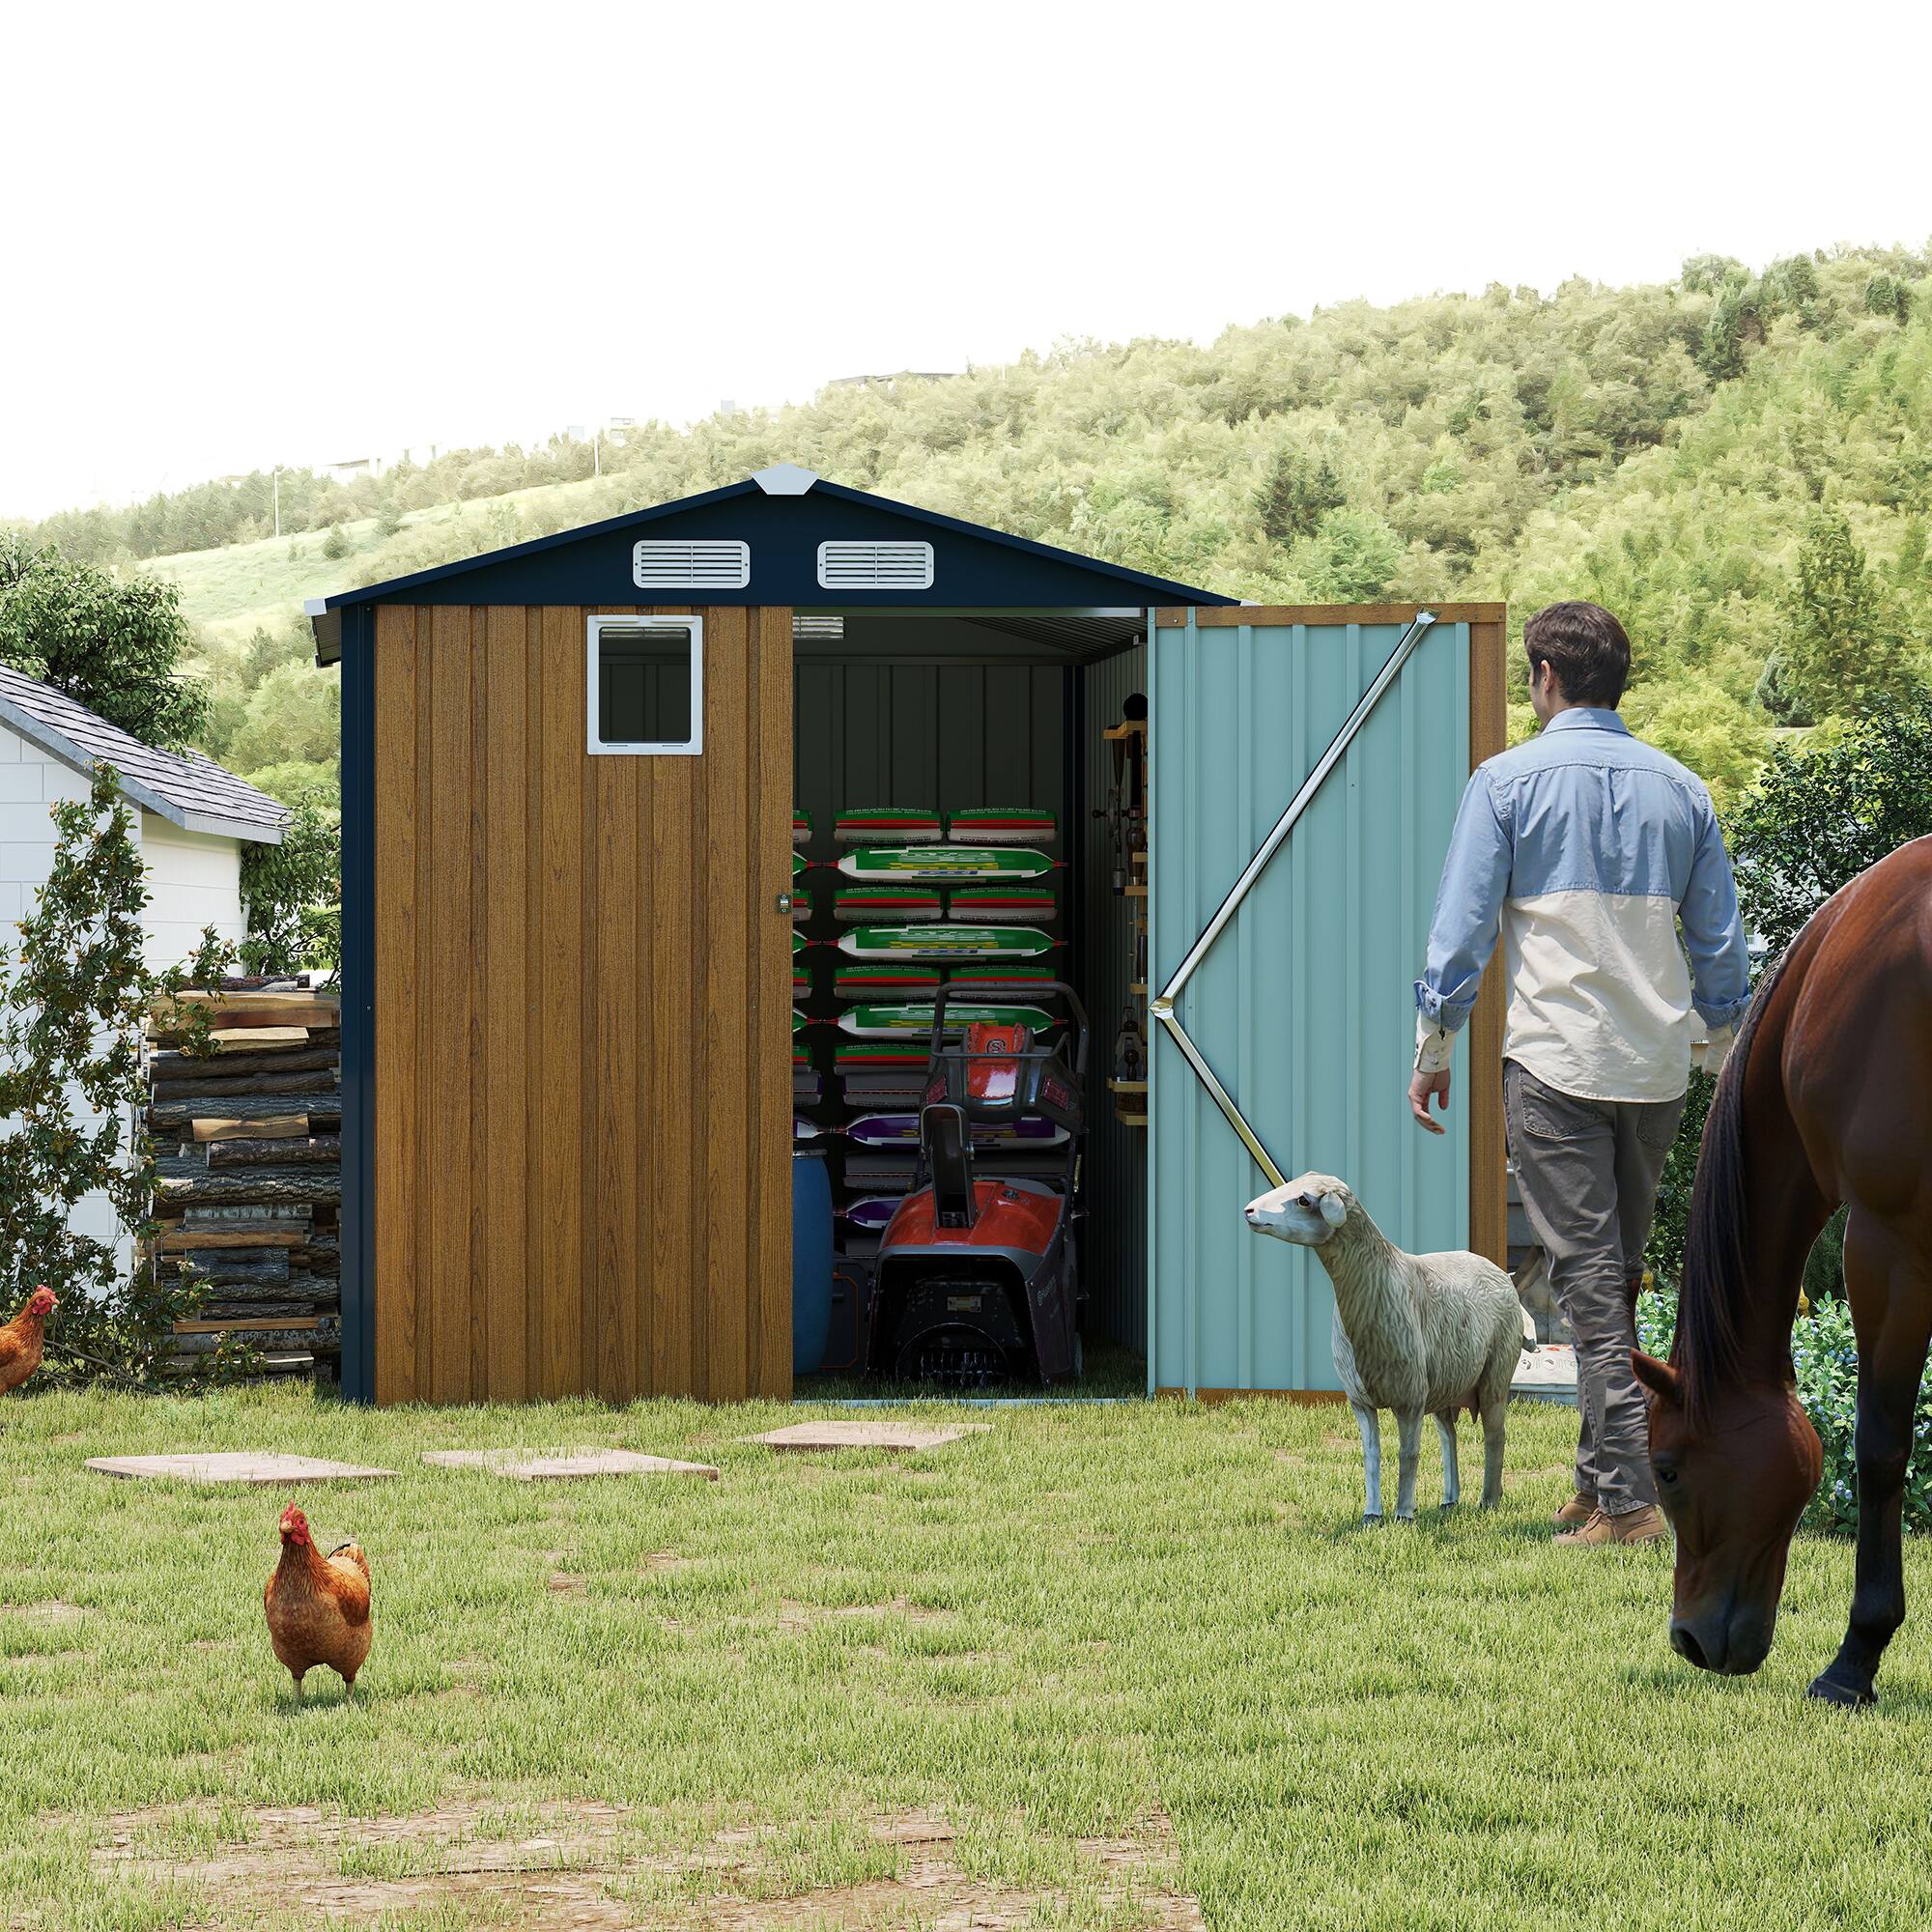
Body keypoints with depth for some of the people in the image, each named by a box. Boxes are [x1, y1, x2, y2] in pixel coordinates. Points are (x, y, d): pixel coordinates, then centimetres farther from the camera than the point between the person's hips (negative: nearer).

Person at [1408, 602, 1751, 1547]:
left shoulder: (1506, 781, -3)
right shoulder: (1680, 789, 9)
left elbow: (1462, 928, -3)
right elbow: (1719, 943, 13)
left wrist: (1432, 1053, 5)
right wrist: (1727, 1064, 22)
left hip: (1555, 1065, -4)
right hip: (1658, 1067, 4)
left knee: (1588, 1280, -6)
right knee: (1619, 1273, 15)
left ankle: (1628, 1498, -13)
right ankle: (1599, 1481, 19)